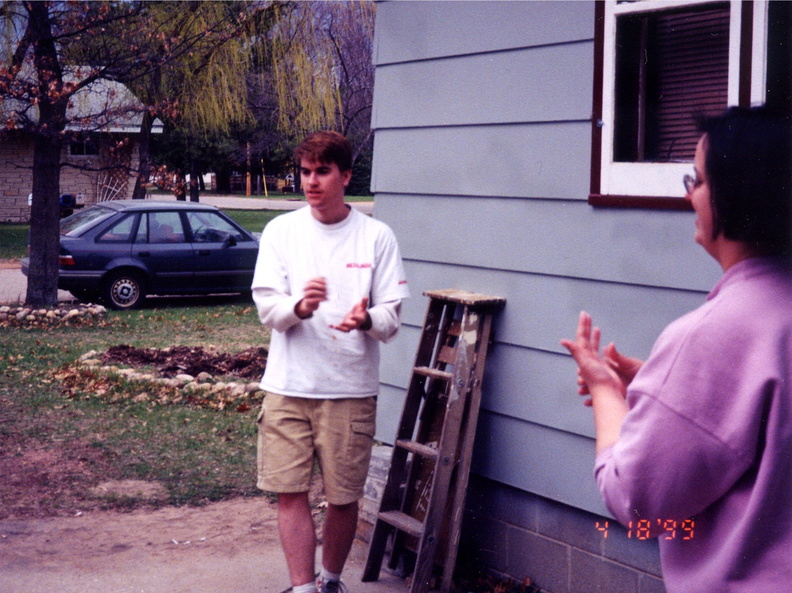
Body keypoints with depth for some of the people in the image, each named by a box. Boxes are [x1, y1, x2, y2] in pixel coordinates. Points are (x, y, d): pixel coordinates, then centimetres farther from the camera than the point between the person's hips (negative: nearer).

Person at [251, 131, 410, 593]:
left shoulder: (376, 236, 1)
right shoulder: (281, 231, 4)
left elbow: (392, 316, -1)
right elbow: (266, 307, -2)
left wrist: (366, 320, -25)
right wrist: (299, 306, -24)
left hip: (351, 388, -1)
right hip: (288, 385, 1)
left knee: (344, 497, 7)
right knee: (290, 492, -2)